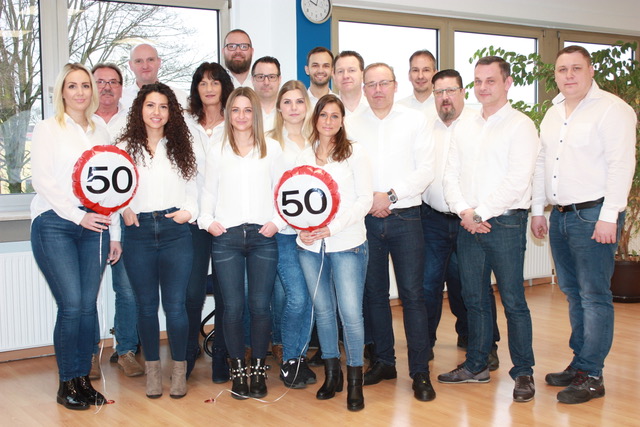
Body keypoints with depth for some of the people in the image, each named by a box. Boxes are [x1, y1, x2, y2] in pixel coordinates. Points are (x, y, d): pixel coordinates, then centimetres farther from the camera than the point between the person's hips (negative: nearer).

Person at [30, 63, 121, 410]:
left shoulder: (100, 132, 18)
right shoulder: (48, 129, 4)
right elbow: (43, 181, -5)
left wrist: (114, 234, 13)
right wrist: (78, 216, -12)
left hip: (94, 224, 4)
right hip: (55, 224, -4)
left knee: (89, 305, 1)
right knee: (71, 305, -10)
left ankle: (84, 379, 13)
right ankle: (66, 384, 3)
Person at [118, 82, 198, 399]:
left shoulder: (180, 148, 12)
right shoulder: (125, 148, 8)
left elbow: (192, 189, 12)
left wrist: (189, 211, -5)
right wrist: (123, 210, -9)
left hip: (175, 231, 0)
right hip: (138, 232, 0)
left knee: (175, 304, -2)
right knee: (146, 304, 7)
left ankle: (179, 369, 13)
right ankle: (152, 369, 20)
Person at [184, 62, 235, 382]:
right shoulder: (185, 124, 11)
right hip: (193, 217, 1)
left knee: (225, 290, 3)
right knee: (192, 291, -5)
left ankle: (220, 356, 17)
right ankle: (188, 353, 14)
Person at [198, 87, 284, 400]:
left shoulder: (272, 149, 9)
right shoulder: (217, 152, 12)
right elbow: (208, 192, 13)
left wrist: (277, 221, -3)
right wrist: (207, 220, -2)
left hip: (263, 236, 0)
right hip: (226, 236, 1)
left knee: (260, 305, -2)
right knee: (232, 307, -1)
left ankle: (258, 368, 13)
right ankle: (238, 370, 13)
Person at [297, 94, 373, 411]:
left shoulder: (354, 152, 1)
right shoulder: (304, 156, 13)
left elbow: (365, 198, -5)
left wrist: (333, 227, -14)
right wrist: (302, 228, -7)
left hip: (346, 244, -4)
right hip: (310, 246, 4)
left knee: (351, 313, -6)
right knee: (323, 311, 11)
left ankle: (355, 381, 9)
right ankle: (331, 374, 25)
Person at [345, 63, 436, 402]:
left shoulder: (415, 121, 4)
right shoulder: (352, 125, 8)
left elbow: (426, 170, -3)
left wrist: (391, 195, -12)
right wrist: (368, 199, -11)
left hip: (405, 218, -2)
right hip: (366, 219, 2)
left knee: (412, 294, -5)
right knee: (374, 293, 8)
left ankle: (420, 371, 1)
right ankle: (383, 361, 22)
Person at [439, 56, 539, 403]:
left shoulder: (520, 126, -4)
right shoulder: (464, 128, 14)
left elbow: (517, 180, -13)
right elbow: (451, 174, 10)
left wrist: (481, 213, -12)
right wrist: (464, 211, -6)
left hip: (505, 223, -6)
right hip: (468, 224, 6)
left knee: (513, 300, -2)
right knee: (474, 299, 12)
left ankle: (523, 372, 9)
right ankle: (477, 365, 23)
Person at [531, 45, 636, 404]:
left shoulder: (612, 109, -8)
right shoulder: (553, 114, 16)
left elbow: (621, 165, -15)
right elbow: (542, 163, 21)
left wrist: (608, 217, -19)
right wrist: (538, 210, 17)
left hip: (594, 214, -7)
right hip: (560, 215, 7)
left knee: (594, 296, -4)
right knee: (574, 294, 13)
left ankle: (591, 375, 3)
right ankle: (579, 363, 22)